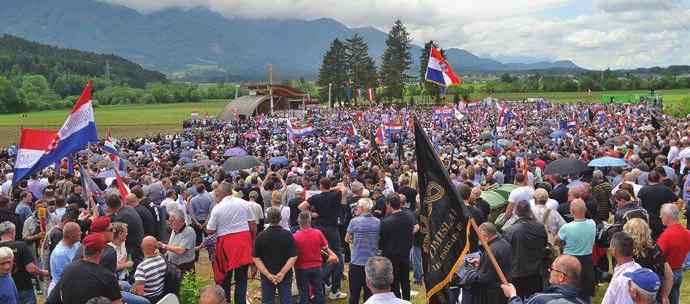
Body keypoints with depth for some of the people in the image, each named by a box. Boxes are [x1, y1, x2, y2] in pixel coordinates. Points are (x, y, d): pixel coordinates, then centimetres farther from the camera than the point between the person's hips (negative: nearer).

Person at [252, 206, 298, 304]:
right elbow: (294, 257, -13)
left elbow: (256, 258, -10)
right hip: (286, 276, 0)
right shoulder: (288, 235, -9)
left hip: (266, 277, 0)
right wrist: (282, 273, -17)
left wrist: (268, 275, -14)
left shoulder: (260, 236, -8)